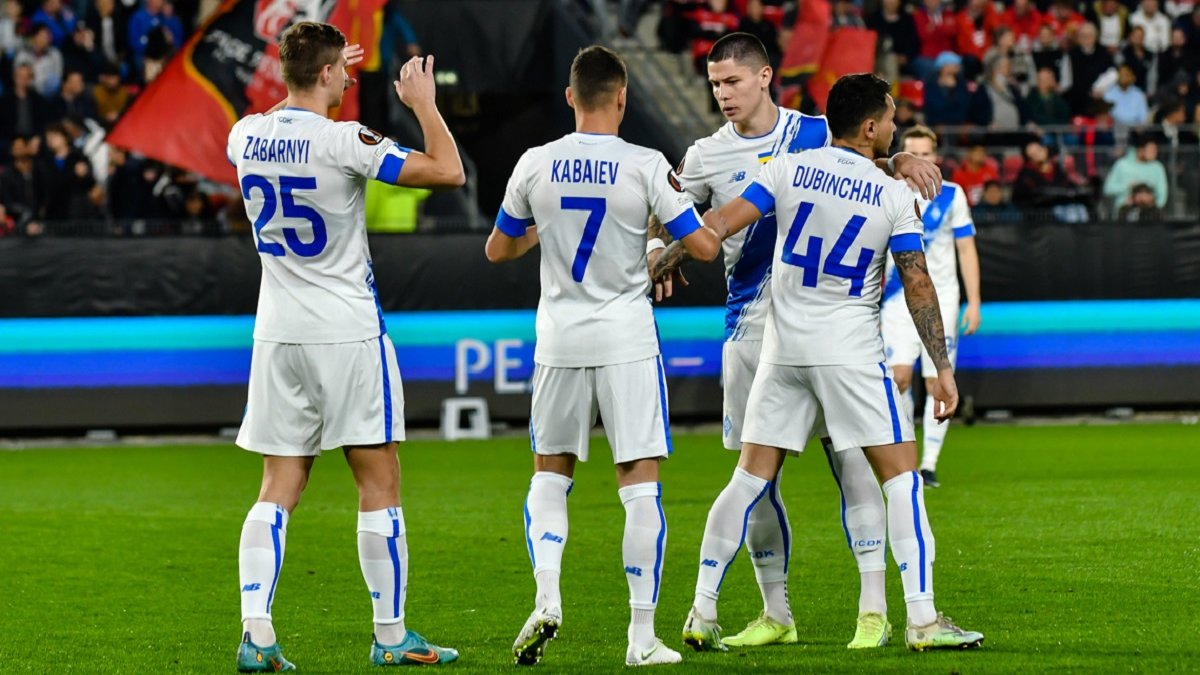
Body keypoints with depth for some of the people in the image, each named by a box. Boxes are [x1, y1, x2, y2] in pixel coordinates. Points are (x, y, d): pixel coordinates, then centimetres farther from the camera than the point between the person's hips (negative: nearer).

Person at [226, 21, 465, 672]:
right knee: (379, 483, 5)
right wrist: (423, 103, -1)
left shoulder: (246, 136, 2)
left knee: (277, 489, 6)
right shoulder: (344, 142, -15)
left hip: (277, 334, 5)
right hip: (348, 331, -5)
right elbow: (448, 172, -14)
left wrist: (322, 79, 32)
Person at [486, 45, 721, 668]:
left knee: (550, 472, 18)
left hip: (559, 338, 3)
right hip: (627, 341, -2)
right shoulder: (645, 167, -10)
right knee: (640, 481, 2)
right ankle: (642, 636, 0)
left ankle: (547, 596, -1)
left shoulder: (535, 165, -1)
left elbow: (497, 250, 11)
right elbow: (704, 247, -8)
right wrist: (719, 224, 14)